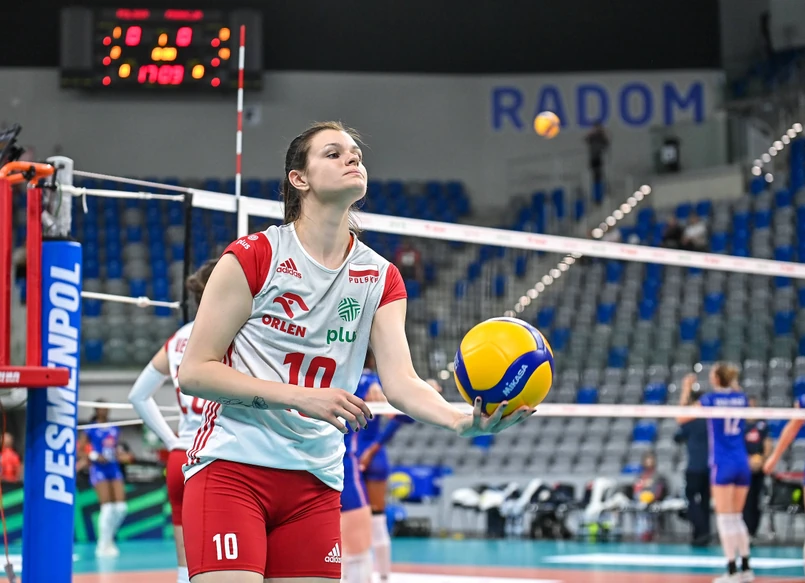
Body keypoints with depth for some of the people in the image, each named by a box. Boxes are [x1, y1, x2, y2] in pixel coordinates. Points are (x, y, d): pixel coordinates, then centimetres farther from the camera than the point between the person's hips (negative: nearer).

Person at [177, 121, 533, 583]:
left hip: (315, 480, 5)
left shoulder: (381, 279, 8)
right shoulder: (254, 256, -5)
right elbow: (194, 371, -8)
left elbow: (401, 382, -3)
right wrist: (302, 396, -17)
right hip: (231, 464, -4)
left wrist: (464, 421, -24)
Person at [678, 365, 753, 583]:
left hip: (722, 465, -5)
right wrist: (734, 384, 30)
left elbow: (681, 418, 3)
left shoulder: (710, 399, -6)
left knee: (725, 519, -4)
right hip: (742, 464, 5)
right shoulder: (741, 397, 6)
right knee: (737, 517, 14)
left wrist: (686, 391, 11)